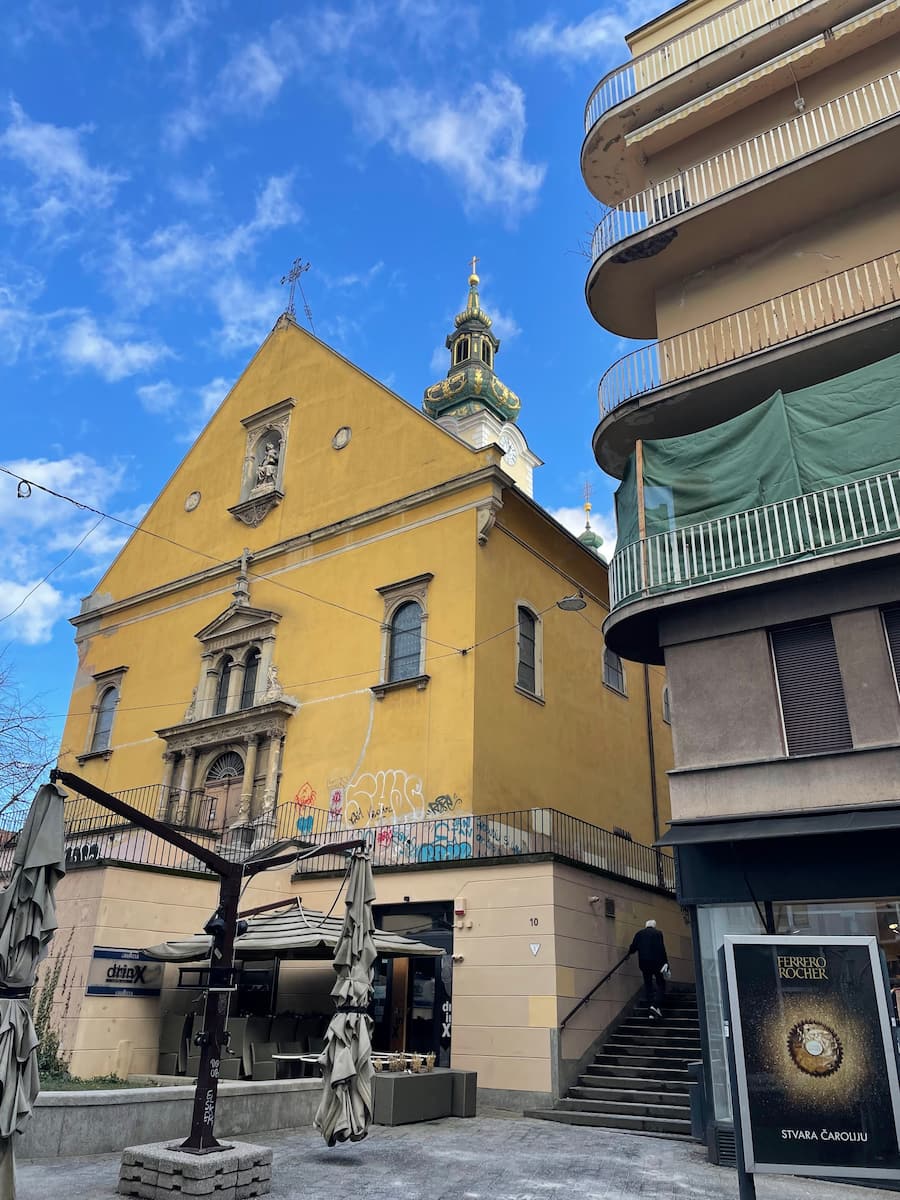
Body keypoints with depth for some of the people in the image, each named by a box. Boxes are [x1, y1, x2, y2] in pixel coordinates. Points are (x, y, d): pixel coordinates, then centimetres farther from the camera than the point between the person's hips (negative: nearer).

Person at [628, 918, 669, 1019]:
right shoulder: (658, 933, 1)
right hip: (656, 962, -3)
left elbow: (632, 949, 6)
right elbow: (662, 949, -8)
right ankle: (655, 1005, -14)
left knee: (648, 985, 10)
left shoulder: (639, 933, 10)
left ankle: (651, 1011, 6)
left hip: (643, 963, 3)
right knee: (661, 984, 6)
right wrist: (666, 963, -6)